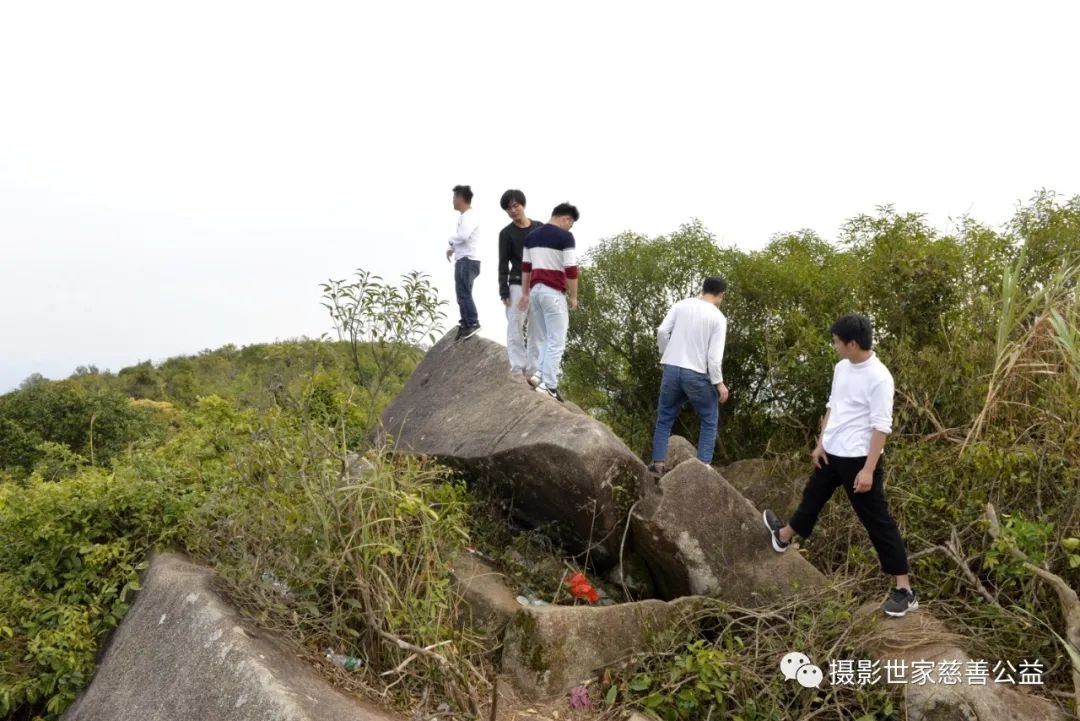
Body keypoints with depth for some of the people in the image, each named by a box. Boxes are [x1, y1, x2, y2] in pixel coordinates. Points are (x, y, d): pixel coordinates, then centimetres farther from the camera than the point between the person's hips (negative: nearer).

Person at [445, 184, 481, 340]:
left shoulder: (469, 216, -13)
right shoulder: (463, 216, 20)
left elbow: (462, 236, -27)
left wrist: (451, 239, -7)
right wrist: (451, 248, 6)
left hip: (468, 261, -10)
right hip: (462, 261, 10)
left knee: (464, 293, -12)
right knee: (462, 294, 10)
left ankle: (473, 323, -10)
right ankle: (466, 324, 15)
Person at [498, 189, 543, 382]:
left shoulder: (540, 228, 10)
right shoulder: (506, 233, 2)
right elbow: (503, 264, -1)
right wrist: (503, 290, -9)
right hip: (518, 285, -3)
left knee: (537, 330, 3)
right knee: (515, 328, -6)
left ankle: (532, 370, 7)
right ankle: (518, 368, -4)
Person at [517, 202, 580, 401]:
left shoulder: (531, 236, 14)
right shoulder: (565, 236, -8)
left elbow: (525, 267, 16)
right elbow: (571, 269, -11)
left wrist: (525, 293, 20)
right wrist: (573, 296, -1)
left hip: (535, 290, 7)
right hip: (554, 292, -7)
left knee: (547, 339, 17)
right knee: (557, 341, -4)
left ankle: (544, 379, 13)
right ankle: (549, 385, -9)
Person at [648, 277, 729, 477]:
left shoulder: (681, 305, 3)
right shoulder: (718, 317, -5)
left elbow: (662, 331, -3)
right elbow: (714, 355, -10)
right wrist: (719, 383, -2)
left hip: (671, 370, 3)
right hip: (697, 375, -3)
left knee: (664, 419, 16)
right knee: (709, 422, 13)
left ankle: (658, 464, 12)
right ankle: (703, 466, 6)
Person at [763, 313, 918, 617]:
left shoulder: (878, 378, -21)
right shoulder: (841, 368, 5)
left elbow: (881, 426, -21)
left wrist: (869, 469, -22)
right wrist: (821, 443, 14)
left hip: (858, 458, -8)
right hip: (832, 452, 8)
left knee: (877, 520, -3)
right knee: (812, 496, 27)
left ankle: (905, 590, 6)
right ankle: (783, 536, 50)